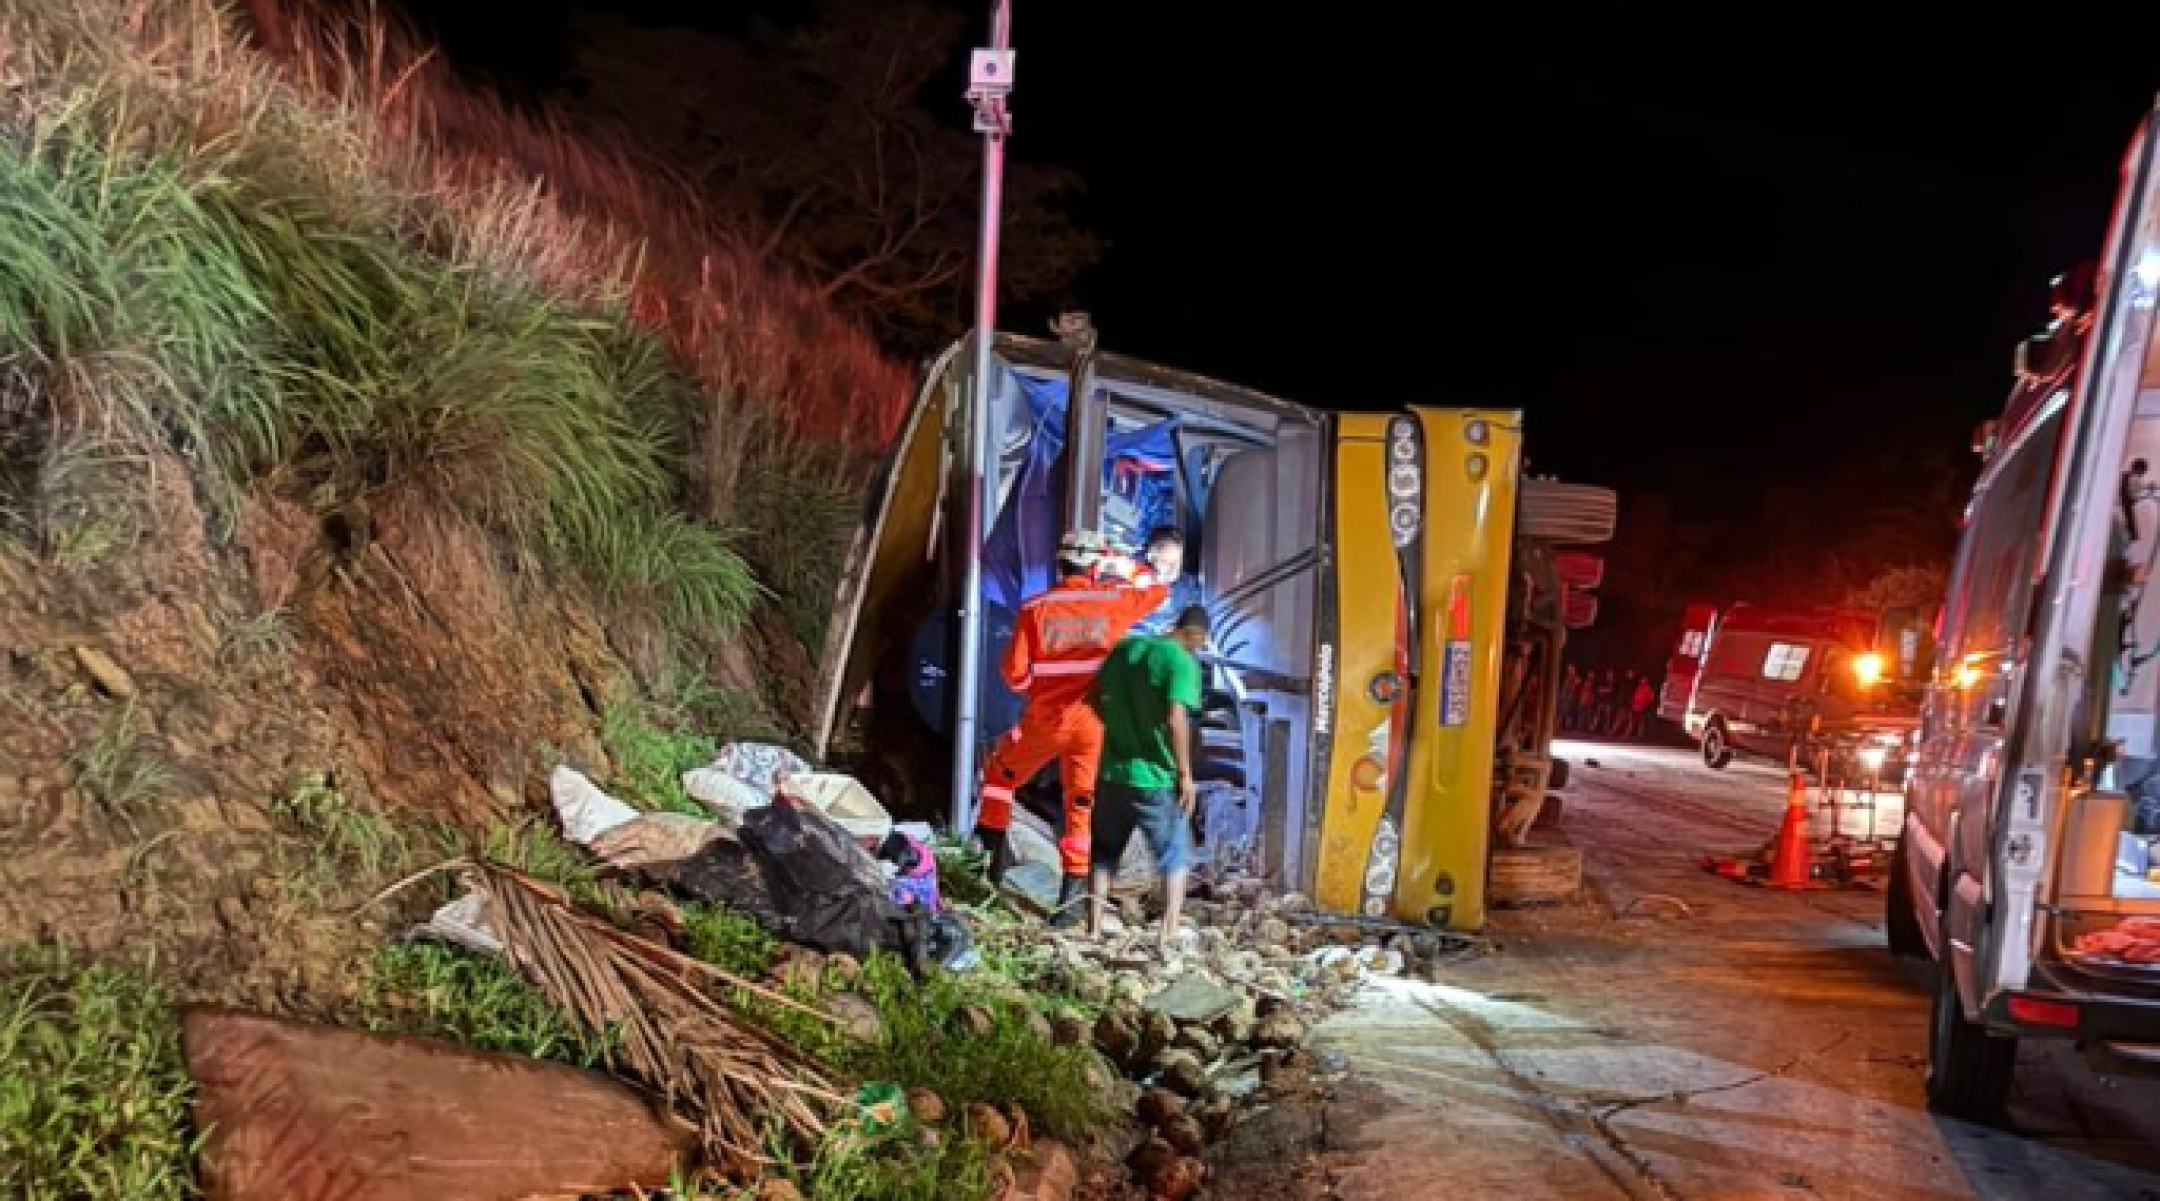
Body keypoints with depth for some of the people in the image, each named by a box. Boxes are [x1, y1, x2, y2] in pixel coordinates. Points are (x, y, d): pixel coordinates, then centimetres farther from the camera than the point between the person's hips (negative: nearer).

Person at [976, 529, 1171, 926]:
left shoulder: (1035, 608, -7)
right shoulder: (1111, 601, -5)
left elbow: (1014, 672, -5)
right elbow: (1157, 589, 14)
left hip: (1044, 721, -1)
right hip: (1091, 723, 1)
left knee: (1000, 771, 25)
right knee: (1081, 804, 11)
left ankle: (997, 842, 24)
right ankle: (1073, 890, 11)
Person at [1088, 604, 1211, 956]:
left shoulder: (1124, 649, 8)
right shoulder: (1182, 662, -12)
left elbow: (1096, 702, 13)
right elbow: (1176, 719, -21)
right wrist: (1185, 774, -14)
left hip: (1112, 772, 5)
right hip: (1156, 779, -5)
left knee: (1104, 854, 18)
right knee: (1176, 859, 9)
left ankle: (1093, 932, 20)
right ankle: (1168, 941, 1)